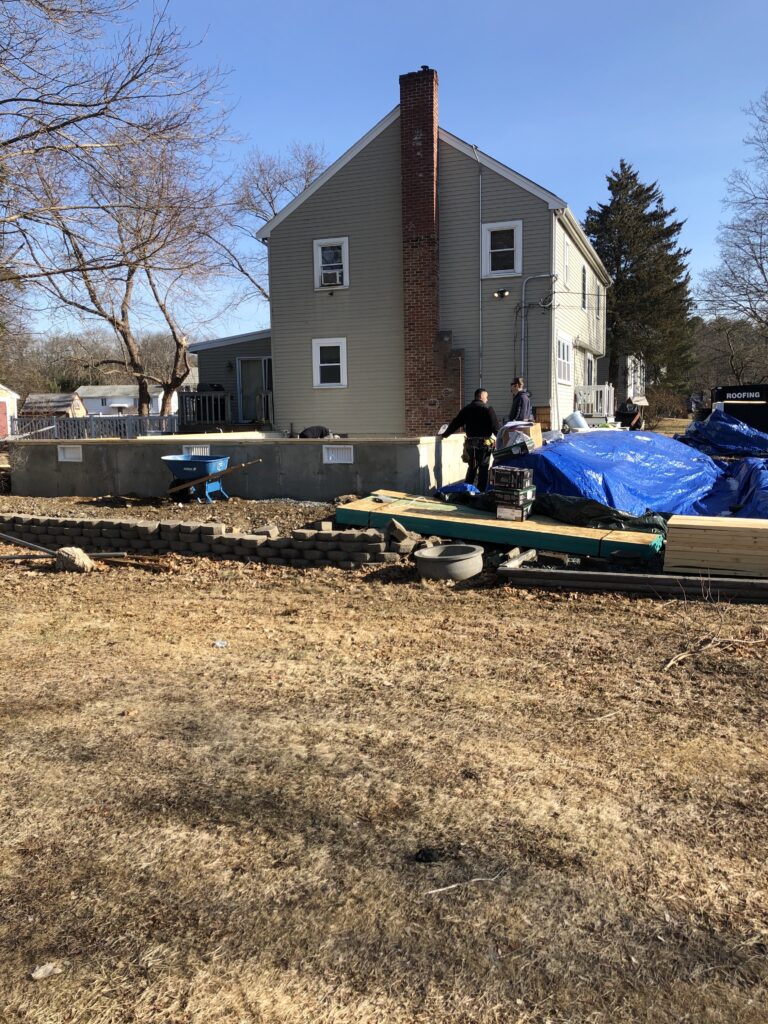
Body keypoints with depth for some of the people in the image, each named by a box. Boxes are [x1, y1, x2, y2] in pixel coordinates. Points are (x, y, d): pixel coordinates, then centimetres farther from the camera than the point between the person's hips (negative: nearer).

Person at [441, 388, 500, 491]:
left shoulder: (466, 409, 9)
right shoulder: (488, 409, -6)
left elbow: (455, 423, 11)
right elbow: (495, 427, -10)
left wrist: (445, 434, 21)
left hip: (470, 443, 5)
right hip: (484, 443, -5)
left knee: (471, 468, 18)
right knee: (483, 469, 3)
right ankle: (480, 492, 2)